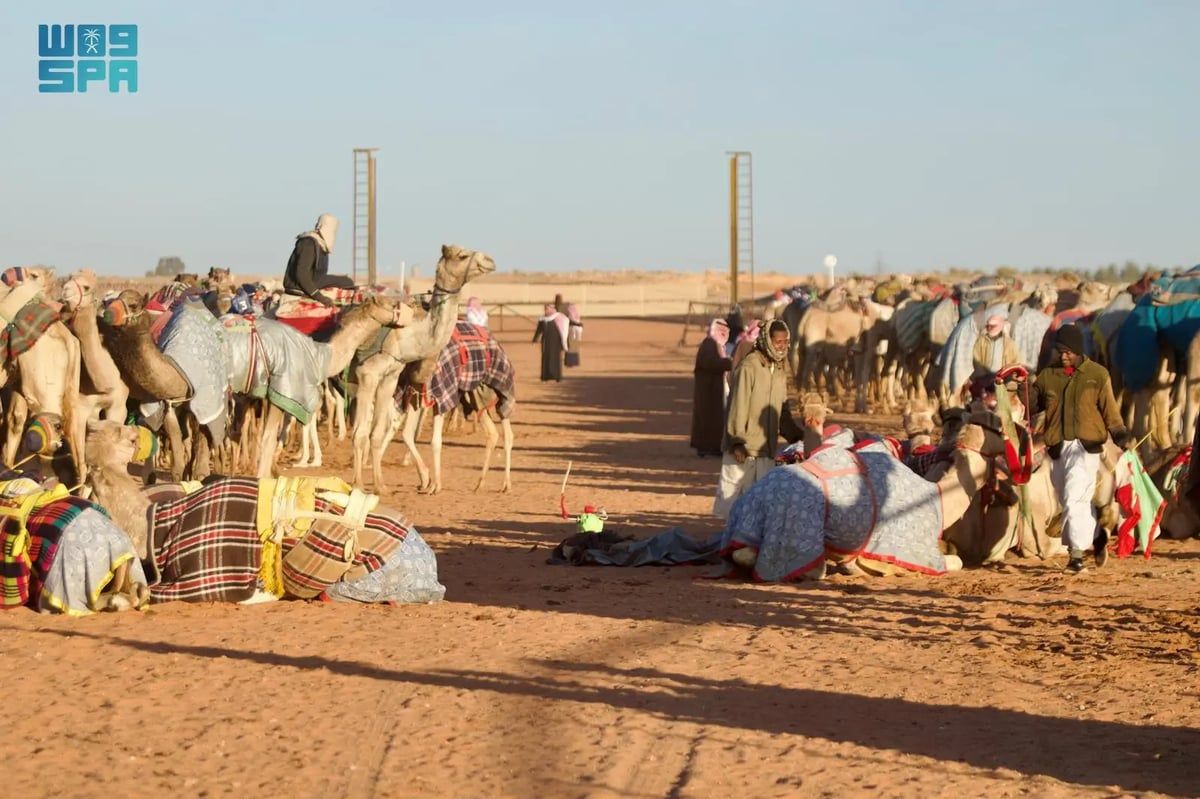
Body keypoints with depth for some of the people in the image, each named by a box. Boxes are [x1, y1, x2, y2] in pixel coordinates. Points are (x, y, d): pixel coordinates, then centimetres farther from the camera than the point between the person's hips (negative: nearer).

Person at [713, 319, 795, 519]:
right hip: (744, 446, -7)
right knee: (733, 488, -1)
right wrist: (737, 441, -16)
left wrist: (795, 435, 17)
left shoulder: (780, 369, 11)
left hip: (766, 445, 7)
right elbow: (738, 406, -14)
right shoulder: (749, 367, -12)